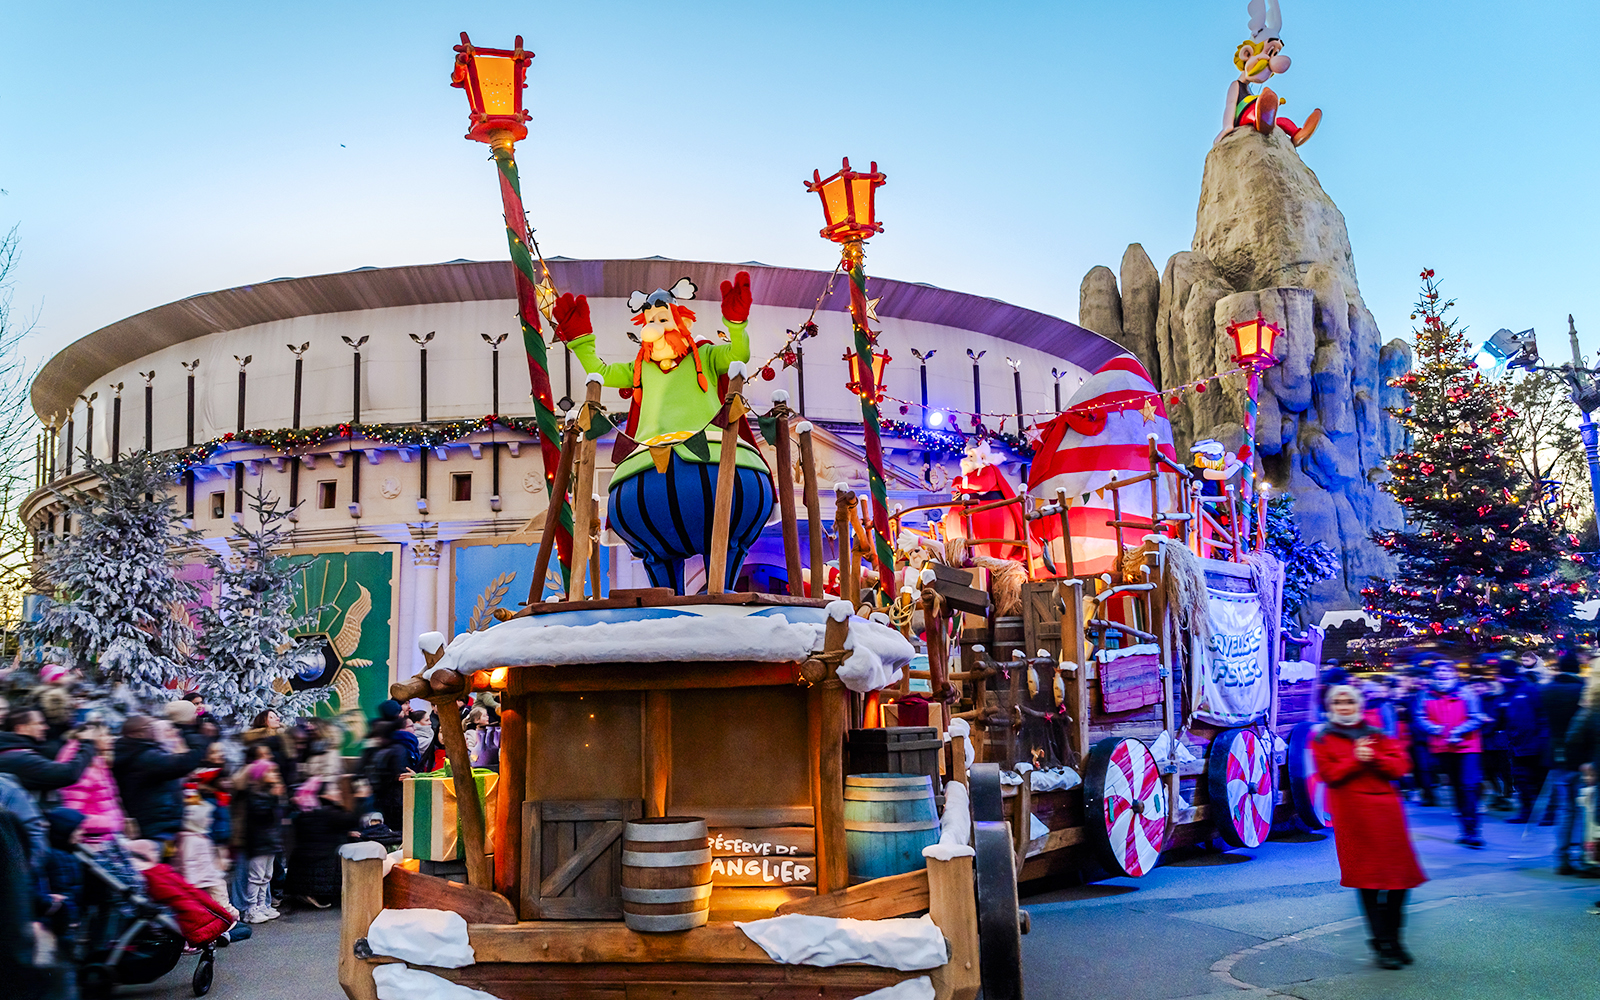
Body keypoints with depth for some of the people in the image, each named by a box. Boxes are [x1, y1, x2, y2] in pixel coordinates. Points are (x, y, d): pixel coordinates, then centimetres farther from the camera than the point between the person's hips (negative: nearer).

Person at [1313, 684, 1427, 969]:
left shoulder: (1377, 734, 15)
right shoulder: (1322, 739, 7)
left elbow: (1399, 767, 3)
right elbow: (1329, 774, -5)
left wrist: (1373, 758, -12)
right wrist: (1355, 760, -15)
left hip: (1386, 810, 3)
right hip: (1352, 813, -3)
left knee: (1399, 880, 4)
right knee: (1368, 881, -4)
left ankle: (1393, 938, 20)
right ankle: (1383, 945, 3)